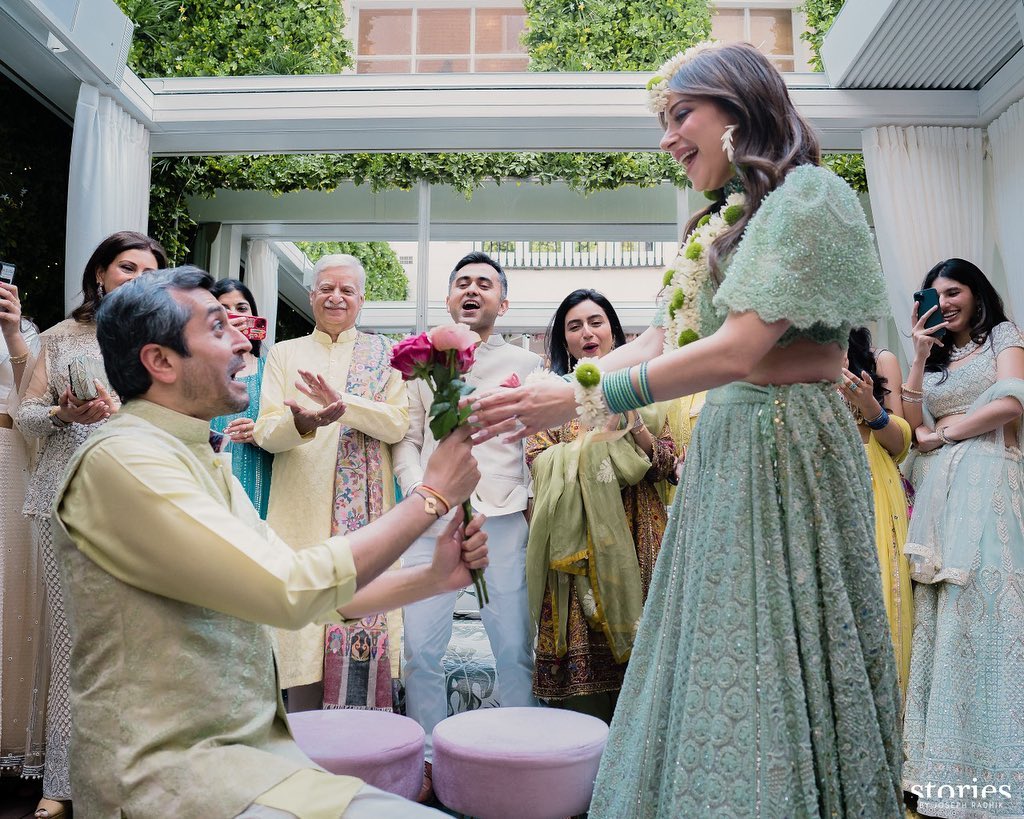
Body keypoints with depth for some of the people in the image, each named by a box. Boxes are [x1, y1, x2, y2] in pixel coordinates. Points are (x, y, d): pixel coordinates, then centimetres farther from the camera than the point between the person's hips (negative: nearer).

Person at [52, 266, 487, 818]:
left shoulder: (204, 462, 15)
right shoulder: (123, 458, -15)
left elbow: (312, 591, 14)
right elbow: (293, 591, -23)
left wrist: (433, 579, 0)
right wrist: (432, 495, -13)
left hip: (256, 748, 8)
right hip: (171, 769, -8)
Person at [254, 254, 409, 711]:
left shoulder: (382, 354, 12)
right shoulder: (285, 353, 14)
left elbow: (397, 425, -2)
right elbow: (266, 432, 2)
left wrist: (341, 401, -18)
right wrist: (302, 421, -21)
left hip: (367, 510, 0)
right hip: (302, 511, 1)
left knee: (362, 602, -5)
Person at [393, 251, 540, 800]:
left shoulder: (527, 365, 13)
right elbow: (406, 438, 13)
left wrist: (533, 503, 2)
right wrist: (419, 488, -2)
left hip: (505, 521, -1)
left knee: (515, 650, 0)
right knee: (421, 649, -1)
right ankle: (429, 758, 15)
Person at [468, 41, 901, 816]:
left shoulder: (807, 196, -9)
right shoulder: (726, 221, 16)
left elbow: (738, 350, -20)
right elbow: (659, 341, 10)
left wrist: (583, 399, -20)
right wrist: (549, 392, -1)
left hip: (785, 451, -8)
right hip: (725, 446, 8)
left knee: (774, 658, 0)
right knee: (717, 660, 11)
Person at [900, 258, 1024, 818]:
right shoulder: (937, 357, 24)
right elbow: (913, 423, 10)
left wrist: (942, 434, 0)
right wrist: (921, 357, 6)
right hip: (938, 491, 5)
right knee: (941, 615, 0)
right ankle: (945, 762, 5)